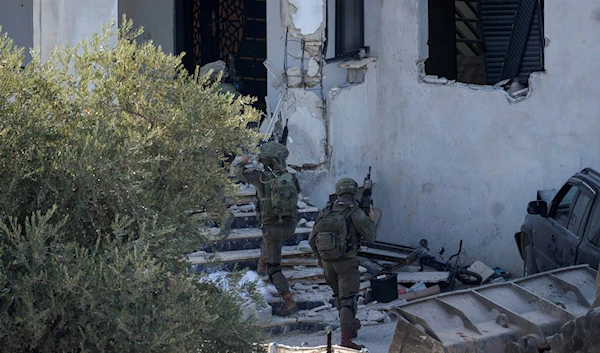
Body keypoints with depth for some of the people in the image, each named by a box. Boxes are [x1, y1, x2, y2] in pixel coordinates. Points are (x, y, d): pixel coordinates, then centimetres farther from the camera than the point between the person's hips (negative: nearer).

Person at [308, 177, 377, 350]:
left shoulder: (325, 212, 1)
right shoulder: (356, 213, -15)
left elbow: (312, 239, 5)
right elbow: (370, 237, -8)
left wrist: (318, 256, 22)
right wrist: (371, 221, 11)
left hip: (328, 261, 5)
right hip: (347, 262, -5)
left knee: (340, 294, 24)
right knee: (348, 300, -5)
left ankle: (350, 325, 42)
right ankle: (346, 339, -14)